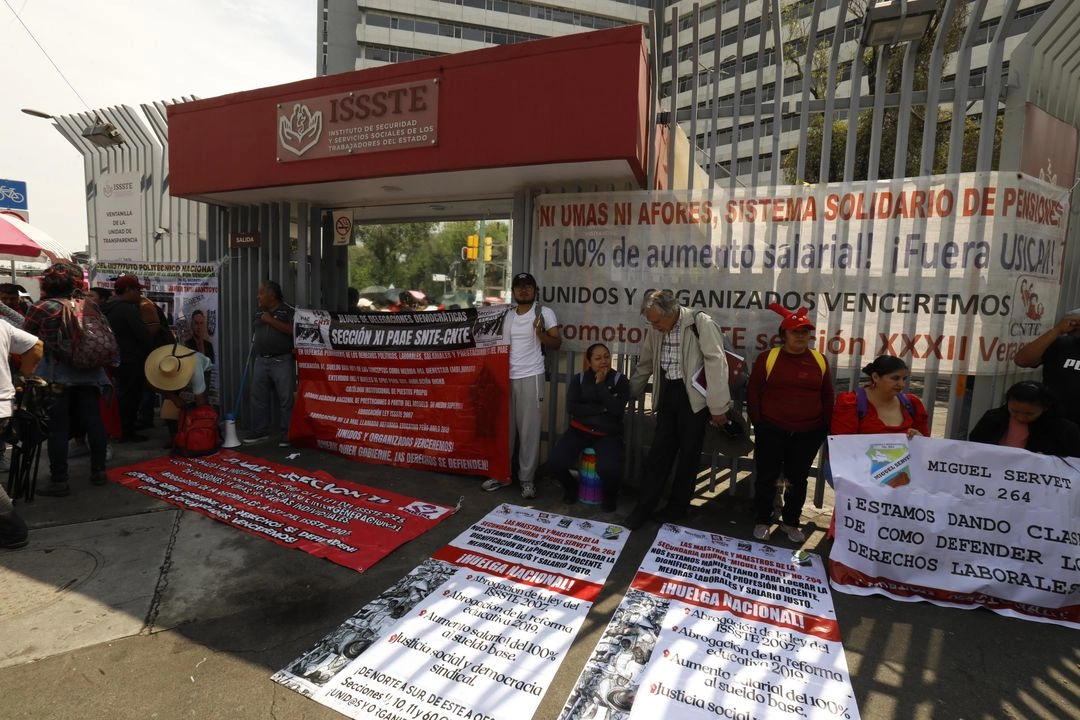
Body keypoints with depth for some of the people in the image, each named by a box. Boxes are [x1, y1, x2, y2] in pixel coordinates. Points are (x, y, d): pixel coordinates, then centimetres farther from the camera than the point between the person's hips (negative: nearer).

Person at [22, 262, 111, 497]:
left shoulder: (41, 308, -4)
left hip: (57, 375, -4)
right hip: (89, 372, 4)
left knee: (58, 428, 1)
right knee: (94, 422, 9)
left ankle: (59, 481, 5)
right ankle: (98, 471, 16)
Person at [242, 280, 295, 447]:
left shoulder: (289, 311, -4)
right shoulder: (259, 312, 15)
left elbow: (293, 330, -17)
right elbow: (254, 334, 22)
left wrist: (271, 320, -14)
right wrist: (255, 356, 17)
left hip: (282, 362, -6)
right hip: (261, 361, 6)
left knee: (285, 399, -3)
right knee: (258, 397, 10)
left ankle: (286, 435, 4)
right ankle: (260, 431, 22)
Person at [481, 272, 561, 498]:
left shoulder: (545, 313, 0)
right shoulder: (506, 313, 13)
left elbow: (557, 344, -3)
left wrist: (540, 335, -20)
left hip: (530, 377, -4)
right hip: (505, 377, 4)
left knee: (529, 429, -1)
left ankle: (527, 479, 8)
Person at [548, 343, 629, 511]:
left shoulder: (620, 380, 2)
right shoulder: (579, 379, 6)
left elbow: (617, 409, -12)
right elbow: (572, 407, -7)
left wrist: (600, 384, -12)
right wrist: (602, 409, -12)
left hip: (608, 434, -2)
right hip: (580, 431, 2)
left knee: (609, 469, -31)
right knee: (555, 461, -22)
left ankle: (610, 495, 7)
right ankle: (570, 486, 13)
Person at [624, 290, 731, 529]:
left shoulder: (701, 323, -15)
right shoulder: (656, 330, 4)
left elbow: (716, 364, -16)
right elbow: (645, 365, 17)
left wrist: (718, 407, -16)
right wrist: (629, 393, 22)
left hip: (693, 396, -5)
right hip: (668, 394, 5)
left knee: (688, 454, 7)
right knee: (658, 452, 7)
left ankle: (678, 507, 24)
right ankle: (643, 508, 14)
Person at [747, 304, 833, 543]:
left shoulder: (819, 360, 4)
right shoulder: (767, 358, -5)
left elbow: (827, 396, 10)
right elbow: (753, 392, -2)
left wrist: (824, 426, 6)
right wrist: (758, 423, -4)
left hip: (808, 434, 2)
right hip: (772, 431, -2)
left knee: (798, 479, 14)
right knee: (766, 477, 6)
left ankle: (791, 522, 30)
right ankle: (762, 521, 23)